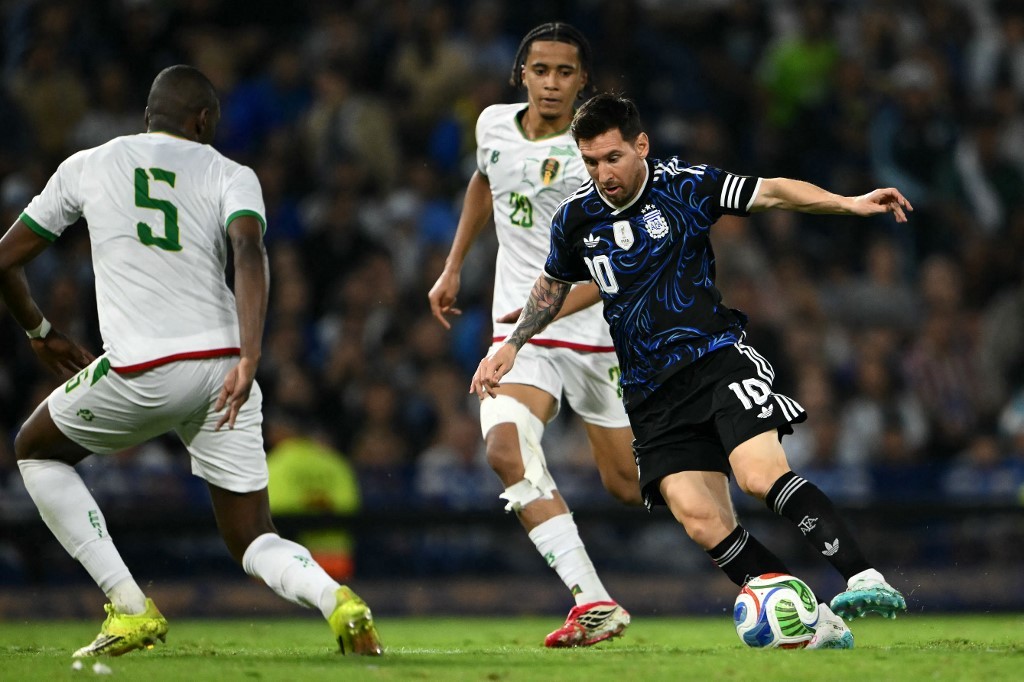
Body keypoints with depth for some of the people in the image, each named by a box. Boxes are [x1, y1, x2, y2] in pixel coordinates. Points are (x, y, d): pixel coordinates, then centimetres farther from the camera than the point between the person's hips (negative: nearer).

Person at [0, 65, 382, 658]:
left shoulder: (86, 167, 14)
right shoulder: (230, 175, 11)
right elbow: (249, 251, -11)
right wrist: (249, 358, -20)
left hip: (141, 374, -2)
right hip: (221, 363, 2)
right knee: (253, 540, 14)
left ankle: (130, 607, 14)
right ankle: (334, 598, -20)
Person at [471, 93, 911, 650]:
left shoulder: (685, 186, -3)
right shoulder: (575, 218, 7)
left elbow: (770, 192, -10)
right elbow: (553, 285, 26)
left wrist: (848, 203, -23)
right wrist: (511, 346, 23)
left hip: (718, 356, -3)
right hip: (652, 392, 3)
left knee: (761, 475, -28)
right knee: (701, 520, -15)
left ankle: (863, 579, -28)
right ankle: (812, 623, -11)